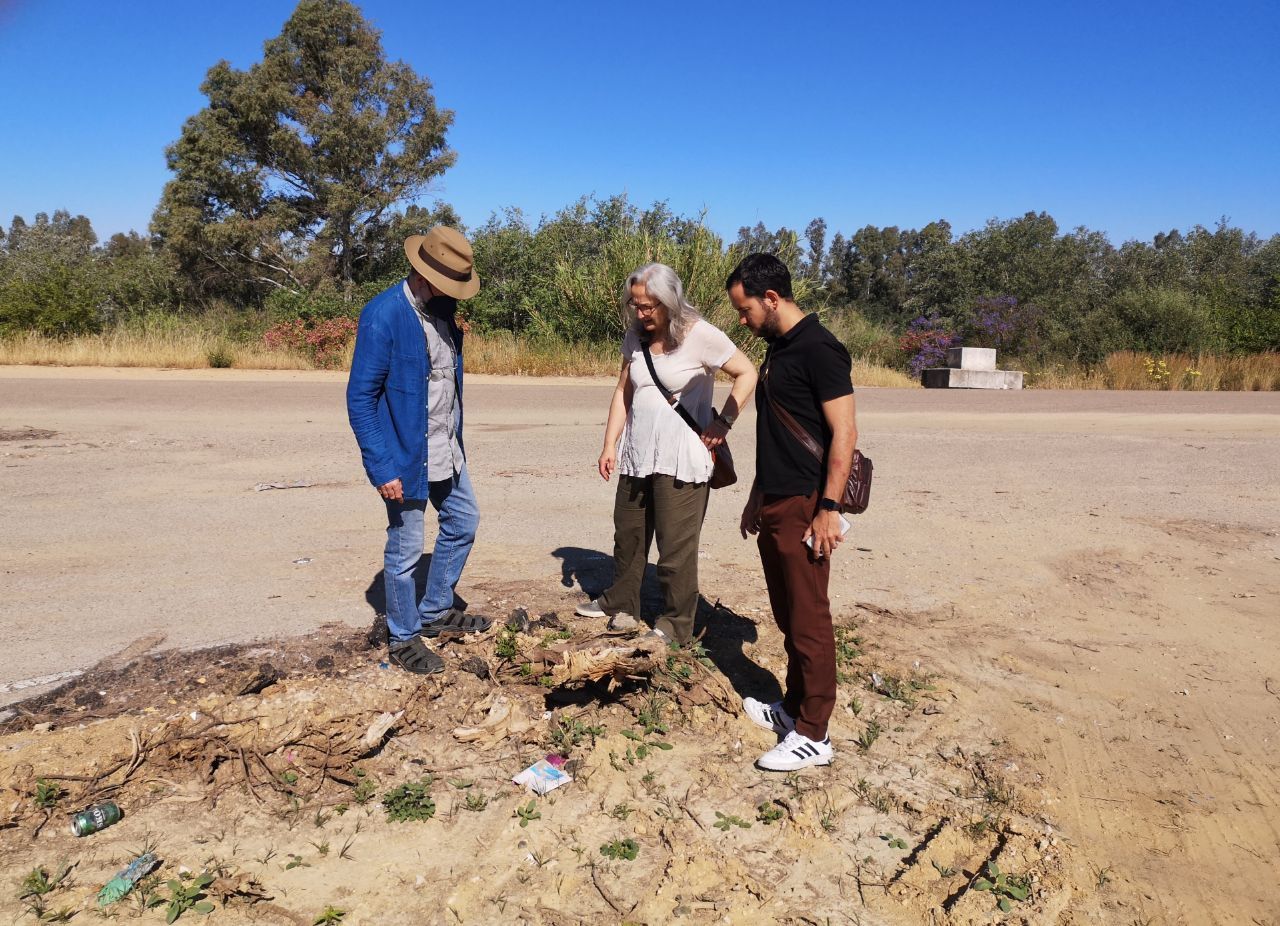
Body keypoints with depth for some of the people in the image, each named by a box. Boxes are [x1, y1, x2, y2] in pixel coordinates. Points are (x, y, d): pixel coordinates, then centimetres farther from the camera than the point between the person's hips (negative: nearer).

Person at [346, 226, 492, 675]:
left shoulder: (443, 307, 2)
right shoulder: (383, 315, -20)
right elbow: (360, 398, -19)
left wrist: (456, 439, 15)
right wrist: (382, 468, -22)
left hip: (446, 451, 8)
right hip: (405, 457, -8)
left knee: (463, 522, 20)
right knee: (405, 550, 5)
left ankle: (436, 611, 38)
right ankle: (403, 639, 25)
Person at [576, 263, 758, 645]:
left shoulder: (700, 335, -12)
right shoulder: (635, 336, 6)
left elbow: (747, 374, -7)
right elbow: (623, 392, 10)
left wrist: (723, 421, -14)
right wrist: (610, 445, 5)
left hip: (681, 459, -6)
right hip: (636, 455, 6)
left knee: (676, 548, -1)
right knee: (627, 536, 16)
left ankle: (676, 627, 12)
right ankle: (620, 604, 34)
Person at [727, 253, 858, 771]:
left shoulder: (818, 349, -14)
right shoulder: (777, 349, 15)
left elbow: (844, 433, -18)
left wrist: (828, 507, -21)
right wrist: (757, 495, 22)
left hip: (804, 508, -9)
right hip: (774, 505, 9)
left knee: (809, 620, -2)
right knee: (788, 617, 17)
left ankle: (813, 735, 8)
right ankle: (794, 707, 30)